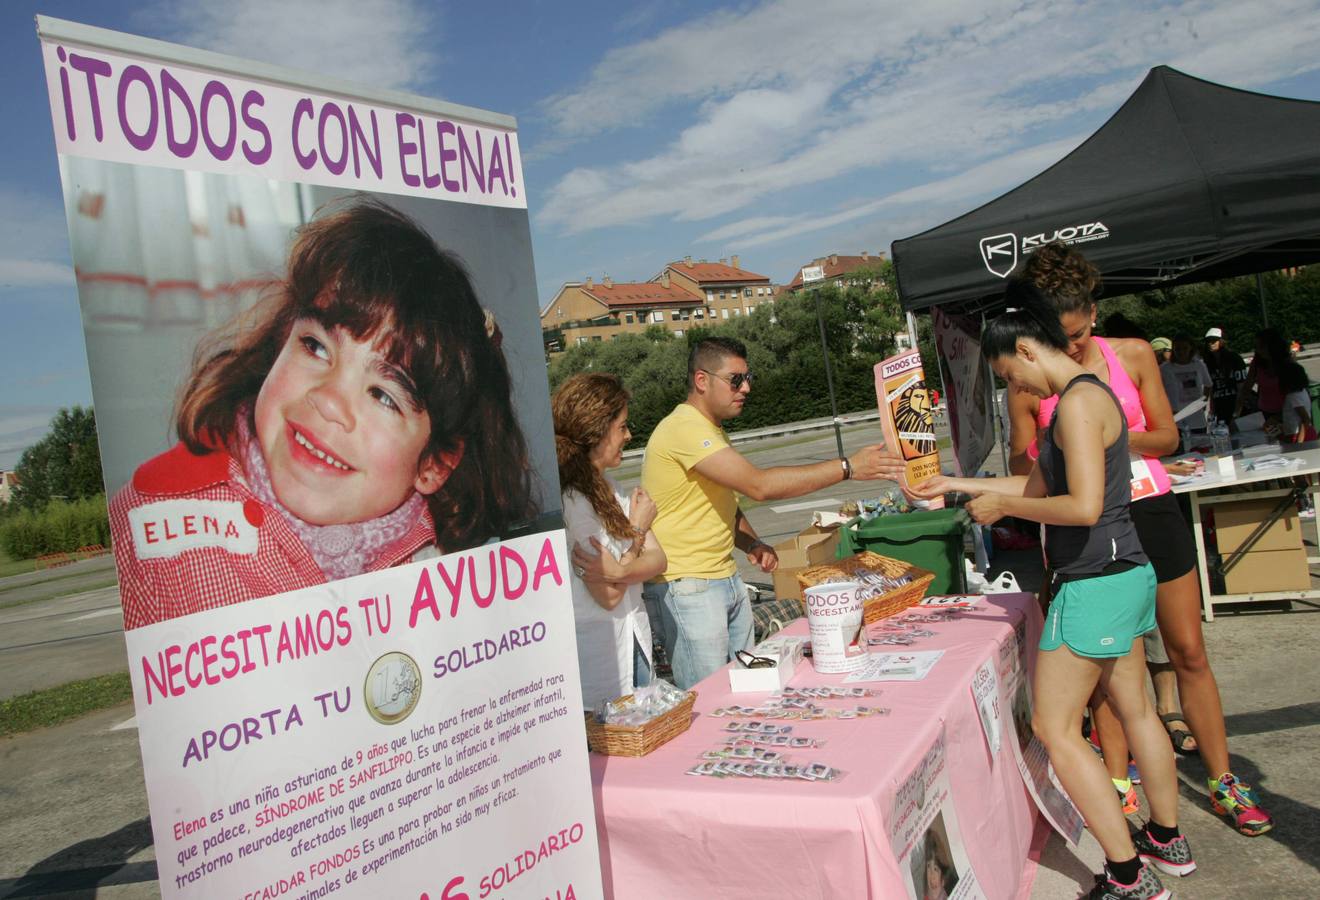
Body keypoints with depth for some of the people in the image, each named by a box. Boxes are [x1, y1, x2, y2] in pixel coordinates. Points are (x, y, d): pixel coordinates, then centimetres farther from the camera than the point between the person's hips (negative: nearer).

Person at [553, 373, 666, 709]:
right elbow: (609, 595, -19)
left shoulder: (609, 489, 8)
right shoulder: (571, 501, -21)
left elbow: (658, 558, 0)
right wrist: (638, 528, -7)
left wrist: (621, 571, -20)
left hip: (634, 643, 8)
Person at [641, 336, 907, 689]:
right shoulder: (685, 428, -18)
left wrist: (753, 544, 2)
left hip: (727, 579, 10)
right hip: (686, 588, -10)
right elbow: (759, 485, -26)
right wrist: (848, 467, -24)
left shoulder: (711, 429, 16)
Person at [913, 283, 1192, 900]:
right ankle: (1167, 842, 38)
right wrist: (961, 485, 21)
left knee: (1053, 727, -2)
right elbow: (1039, 484, 20)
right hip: (1124, 573, 10)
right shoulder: (1086, 395, 13)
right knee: (1134, 709, 21)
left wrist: (1004, 506, -14)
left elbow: (1083, 506, -26)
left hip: (1095, 583, -10)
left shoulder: (1078, 402, -19)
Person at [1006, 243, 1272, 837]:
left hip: (1151, 513, 2)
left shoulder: (1133, 356, -1)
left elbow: (1167, 436, 4)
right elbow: (1020, 468, 0)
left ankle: (1224, 782, 24)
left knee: (1189, 652, 9)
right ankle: (1118, 781, 22)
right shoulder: (1029, 386, -6)